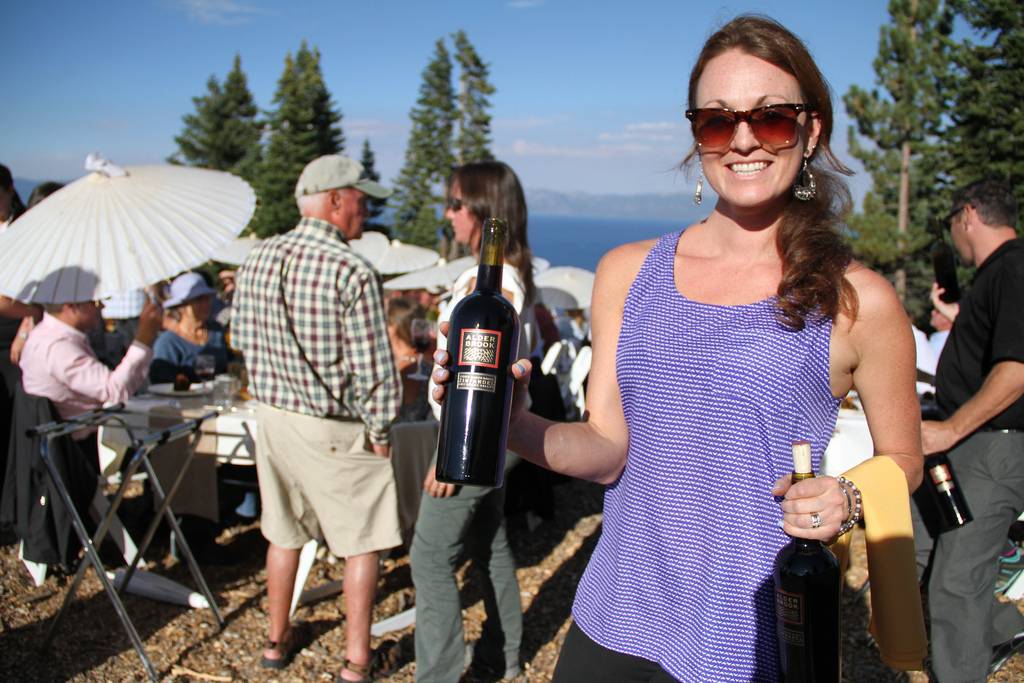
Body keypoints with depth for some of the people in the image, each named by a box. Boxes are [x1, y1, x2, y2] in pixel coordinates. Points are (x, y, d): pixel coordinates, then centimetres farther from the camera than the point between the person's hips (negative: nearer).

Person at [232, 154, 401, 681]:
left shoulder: (257, 260, -2)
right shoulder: (353, 273, -22)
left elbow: (242, 337, 10)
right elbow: (373, 368, -21)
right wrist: (378, 429, -7)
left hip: (272, 416, 6)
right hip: (336, 430, -6)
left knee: (284, 533, 22)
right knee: (361, 542, 11)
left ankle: (278, 639, 38)